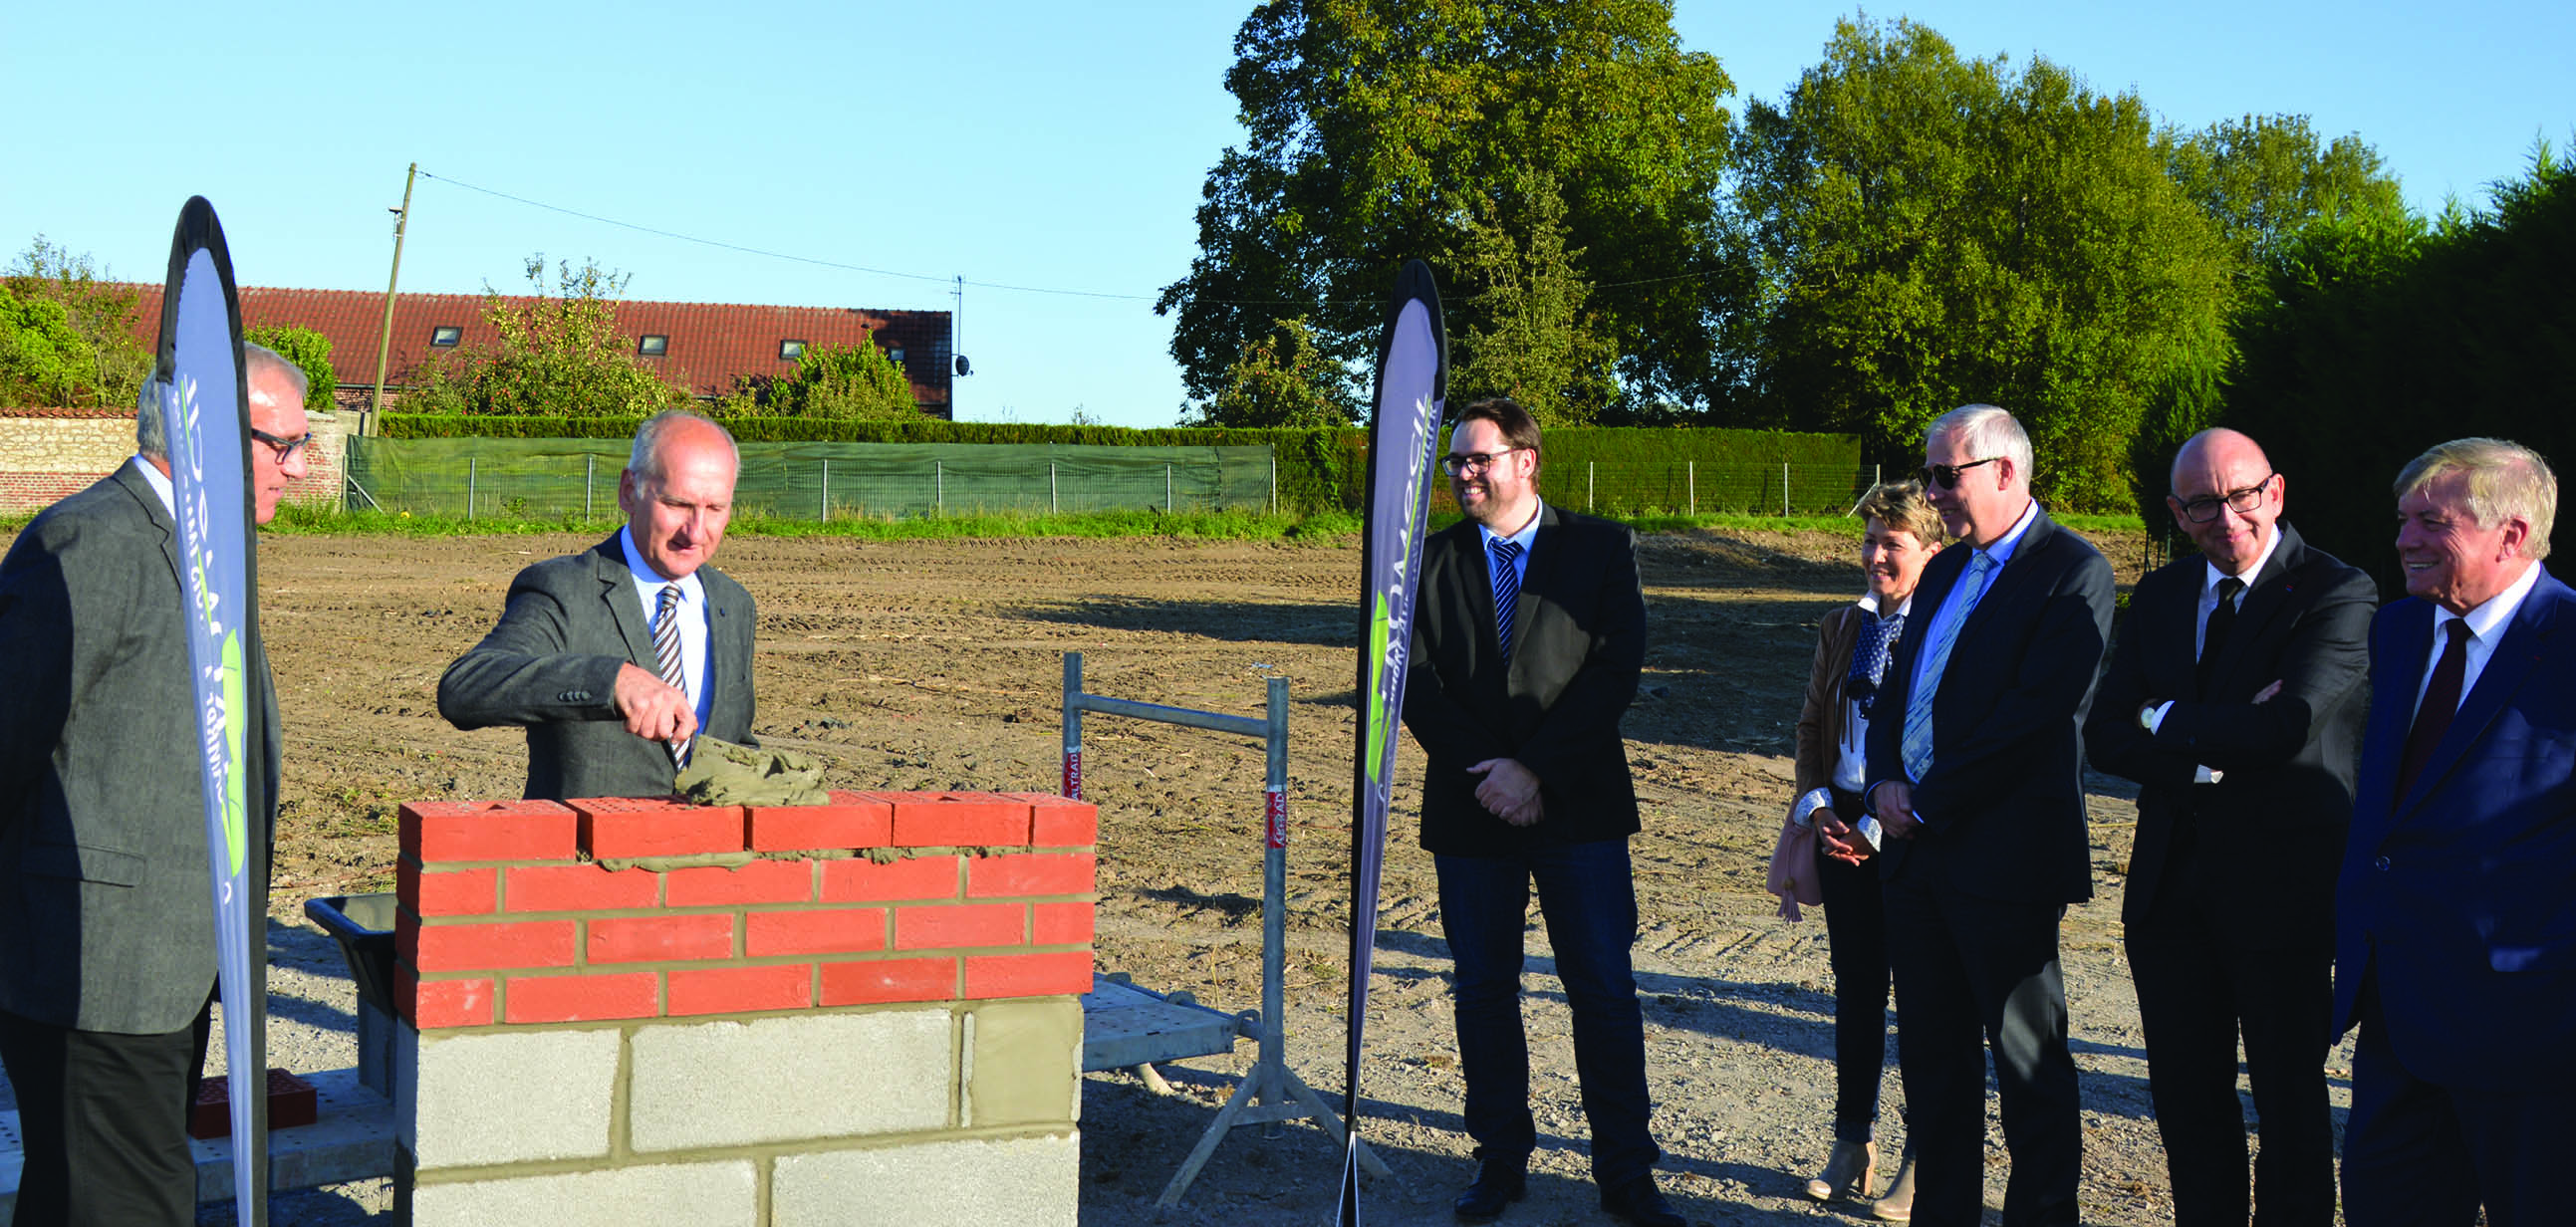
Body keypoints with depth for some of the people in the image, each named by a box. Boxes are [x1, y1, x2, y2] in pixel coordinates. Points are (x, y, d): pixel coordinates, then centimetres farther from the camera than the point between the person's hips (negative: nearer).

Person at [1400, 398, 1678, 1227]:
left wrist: (1535, 769, -15)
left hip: (1579, 807, -2)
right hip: (1471, 813, 2)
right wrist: (1484, 774, -12)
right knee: (1483, 992, 8)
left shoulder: (1599, 548, 2)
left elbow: (1615, 668, -7)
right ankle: (1501, 1159, 20)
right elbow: (1415, 683, 1)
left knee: (1605, 991, 0)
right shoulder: (1430, 560, 8)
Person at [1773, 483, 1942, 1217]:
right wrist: (1816, 802, 2)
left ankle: (1921, 1167, 14)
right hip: (1844, 826, 6)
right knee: (1855, 991, 14)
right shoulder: (1842, 629, 11)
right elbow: (1811, 723, 17)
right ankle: (1852, 1147, 26)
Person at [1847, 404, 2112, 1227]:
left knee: (2029, 1064, 2)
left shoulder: (2072, 573, -10)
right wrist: (1887, 780, -2)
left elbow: (2035, 718, -18)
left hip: (2001, 852, -8)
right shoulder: (1945, 573, 16)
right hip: (1915, 849, 8)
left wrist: (1922, 807, -16)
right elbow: (1897, 690, 18)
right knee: (1931, 1055, 15)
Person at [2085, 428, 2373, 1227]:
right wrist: (2211, 751, -16)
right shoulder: (2160, 597, 8)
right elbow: (2106, 736, 1)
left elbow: (2288, 724, -26)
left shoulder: (2337, 595, -11)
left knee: (2290, 1101, 8)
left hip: (2280, 887, -5)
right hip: (2171, 884, 6)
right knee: (2187, 1100, 14)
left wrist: (2166, 720, -11)